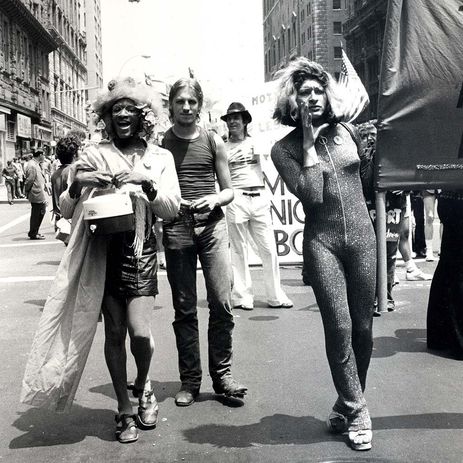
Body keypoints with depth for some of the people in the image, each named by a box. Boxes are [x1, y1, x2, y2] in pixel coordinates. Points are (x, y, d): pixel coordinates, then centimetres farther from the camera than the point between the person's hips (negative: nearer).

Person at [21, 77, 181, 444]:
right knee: (115, 333, 3)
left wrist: (147, 183, -17)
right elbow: (66, 210, 6)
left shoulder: (160, 157, 8)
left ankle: (143, 386, 21)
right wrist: (76, 184, -14)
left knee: (140, 332, -12)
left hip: (141, 250, 0)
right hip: (103, 250, 1)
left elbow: (171, 209, -1)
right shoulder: (93, 155, 5)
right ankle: (125, 410, 21)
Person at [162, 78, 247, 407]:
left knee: (222, 302, -5)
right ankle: (190, 379, 13)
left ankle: (222, 374, 9)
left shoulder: (213, 142, 8)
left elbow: (229, 190, 11)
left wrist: (215, 199, -9)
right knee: (185, 308, 4)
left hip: (212, 226, 1)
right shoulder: (160, 143, 6)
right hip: (176, 229, 0)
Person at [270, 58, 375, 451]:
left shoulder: (346, 132, 8)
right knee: (339, 327, -9)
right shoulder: (284, 149, -2)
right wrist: (309, 143, -12)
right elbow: (310, 194, -15)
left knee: (363, 327, 5)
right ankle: (357, 414, 5)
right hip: (322, 242, -3)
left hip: (362, 236, 3)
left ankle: (347, 405, 23)